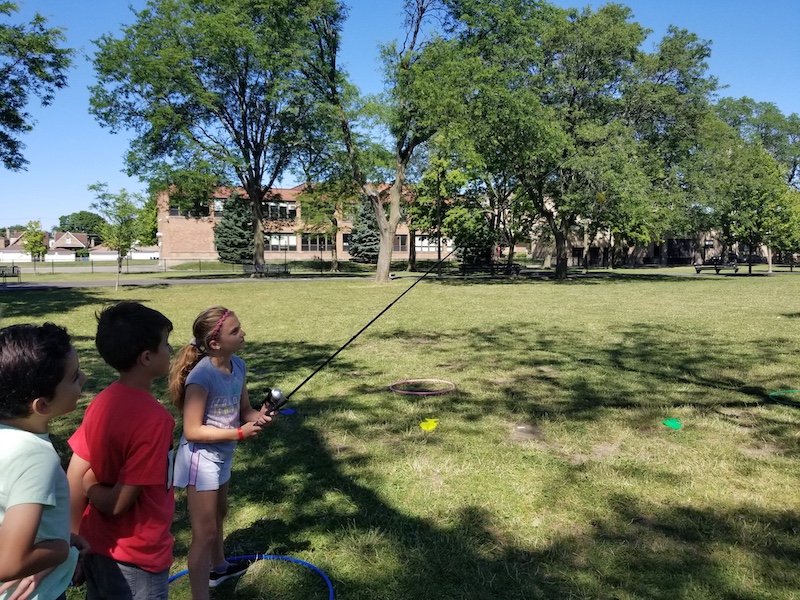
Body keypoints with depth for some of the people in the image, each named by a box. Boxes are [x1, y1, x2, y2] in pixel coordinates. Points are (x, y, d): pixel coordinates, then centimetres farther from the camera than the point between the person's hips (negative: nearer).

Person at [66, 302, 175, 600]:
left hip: (97, 548, 7)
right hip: (136, 558, -7)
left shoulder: (102, 402, -6)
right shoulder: (154, 418, -28)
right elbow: (118, 503, -26)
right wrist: (91, 485, -7)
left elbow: (73, 478, -1)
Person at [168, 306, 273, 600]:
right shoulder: (202, 376, -28)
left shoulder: (238, 366, -6)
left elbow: (242, 409, 5)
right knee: (204, 532, 0)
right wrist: (238, 433, -27)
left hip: (222, 455, 9)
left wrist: (258, 416, -16)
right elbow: (192, 431, -27)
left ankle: (219, 566, 52)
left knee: (218, 514, 29)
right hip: (201, 458, -9)